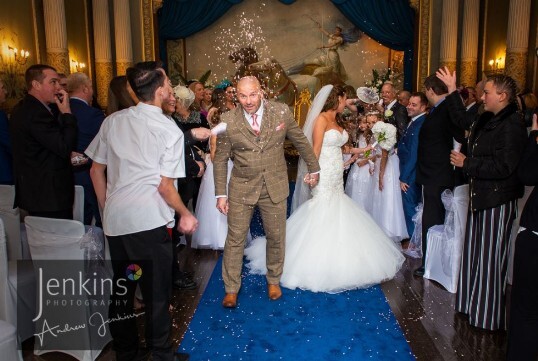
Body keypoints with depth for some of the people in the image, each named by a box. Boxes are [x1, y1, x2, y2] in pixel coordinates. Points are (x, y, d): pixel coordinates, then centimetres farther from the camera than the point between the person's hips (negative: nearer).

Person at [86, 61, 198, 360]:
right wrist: (186, 215, 4)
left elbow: (96, 171, 8)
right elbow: (165, 186, -11)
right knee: (157, 293, 11)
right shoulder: (170, 130, -9)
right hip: (150, 222, -5)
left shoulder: (112, 121, 4)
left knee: (121, 290, 18)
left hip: (115, 220, 5)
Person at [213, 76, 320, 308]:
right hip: (241, 188, -1)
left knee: (276, 237, 14)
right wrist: (221, 194, -1)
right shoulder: (228, 121, -9)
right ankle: (231, 289, 24)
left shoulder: (281, 112, -7)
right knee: (235, 239, 6)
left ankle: (273, 281, 38)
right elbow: (220, 160, -1)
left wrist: (314, 168, 15)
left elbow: (300, 141, 7)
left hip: (275, 186, 1)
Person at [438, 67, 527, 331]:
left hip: (498, 201, -9)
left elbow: (503, 167, -25)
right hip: (479, 197, 9)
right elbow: (463, 121, 28)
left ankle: (489, 317, 18)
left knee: (490, 259, 2)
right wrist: (452, 90, 25)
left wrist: (466, 163, -16)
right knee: (474, 253, 17)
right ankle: (472, 305, 33)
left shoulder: (512, 124, -18)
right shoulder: (487, 119, 9)